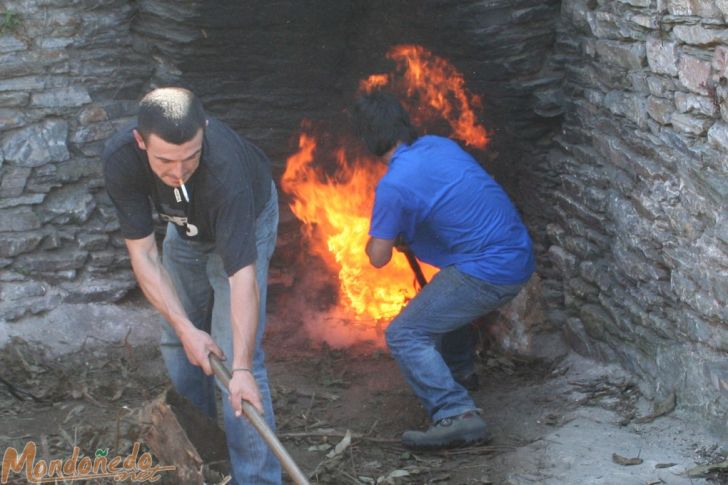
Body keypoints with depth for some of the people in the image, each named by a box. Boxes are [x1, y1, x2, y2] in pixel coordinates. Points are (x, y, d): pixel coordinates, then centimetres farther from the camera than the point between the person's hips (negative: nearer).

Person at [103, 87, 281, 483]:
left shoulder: (226, 166, -46)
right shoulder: (119, 158, -34)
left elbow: (242, 276, -45)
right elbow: (142, 254, -26)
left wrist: (241, 368, -48)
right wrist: (186, 328, -32)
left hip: (245, 218, -4)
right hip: (185, 225, 5)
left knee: (234, 353, -15)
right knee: (178, 343, 14)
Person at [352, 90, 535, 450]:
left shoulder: (394, 185, -14)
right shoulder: (439, 144, 10)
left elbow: (378, 258, -6)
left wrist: (376, 239, 16)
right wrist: (405, 234, 23)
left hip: (488, 274, -9)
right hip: (519, 257, 9)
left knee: (404, 335, -8)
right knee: (443, 300, 34)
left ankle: (457, 415, -20)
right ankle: (459, 370, 50)